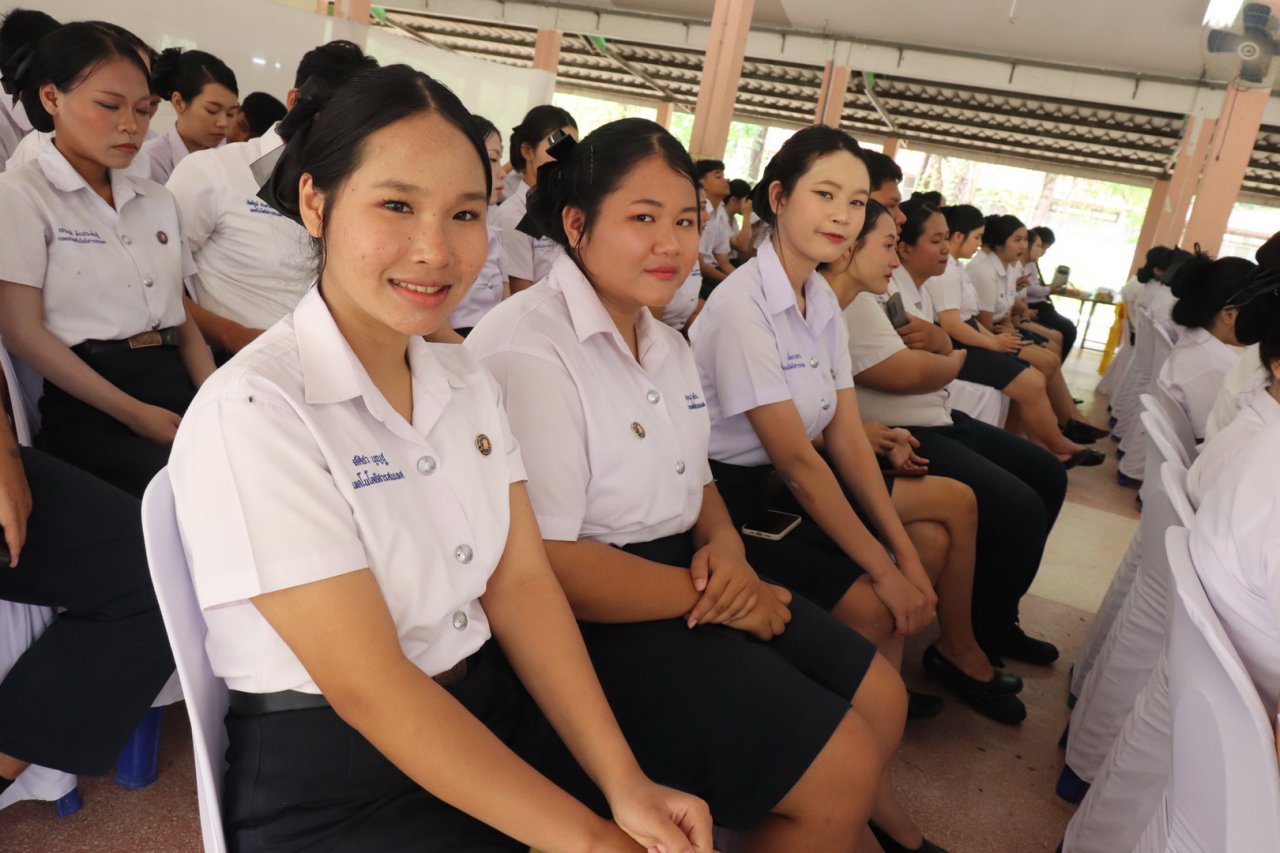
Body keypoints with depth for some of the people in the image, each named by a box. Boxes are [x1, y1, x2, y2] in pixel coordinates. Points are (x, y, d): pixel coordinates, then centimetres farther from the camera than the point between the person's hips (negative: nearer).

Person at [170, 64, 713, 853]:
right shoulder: (252, 413, -19)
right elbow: (368, 688, -21)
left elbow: (520, 583, -3)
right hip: (332, 780, -5)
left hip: (491, 708, 6)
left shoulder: (469, 382, 2)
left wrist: (623, 784, -12)